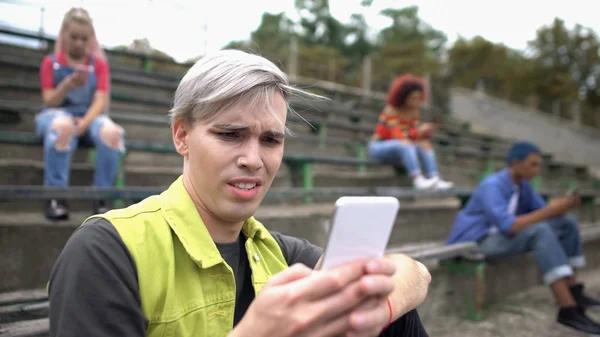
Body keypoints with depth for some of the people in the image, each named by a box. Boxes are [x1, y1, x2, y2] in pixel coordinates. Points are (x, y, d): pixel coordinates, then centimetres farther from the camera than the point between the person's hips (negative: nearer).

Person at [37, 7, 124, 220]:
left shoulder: (99, 63, 10)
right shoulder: (51, 62, 7)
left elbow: (100, 101, -2)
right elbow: (49, 102, -1)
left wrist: (84, 123, -21)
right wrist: (68, 84, -20)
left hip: (89, 116, 2)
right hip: (57, 113, -1)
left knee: (111, 131, -35)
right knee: (63, 126, -41)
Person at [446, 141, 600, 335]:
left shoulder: (524, 186, 6)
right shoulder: (492, 186, -21)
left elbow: (541, 212, 10)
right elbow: (508, 227, -31)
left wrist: (561, 207, -12)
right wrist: (549, 211, -27)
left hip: (504, 237, 9)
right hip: (476, 243, -9)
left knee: (567, 223, 1)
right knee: (540, 230, -33)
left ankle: (572, 290, 4)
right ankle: (568, 309, -35)